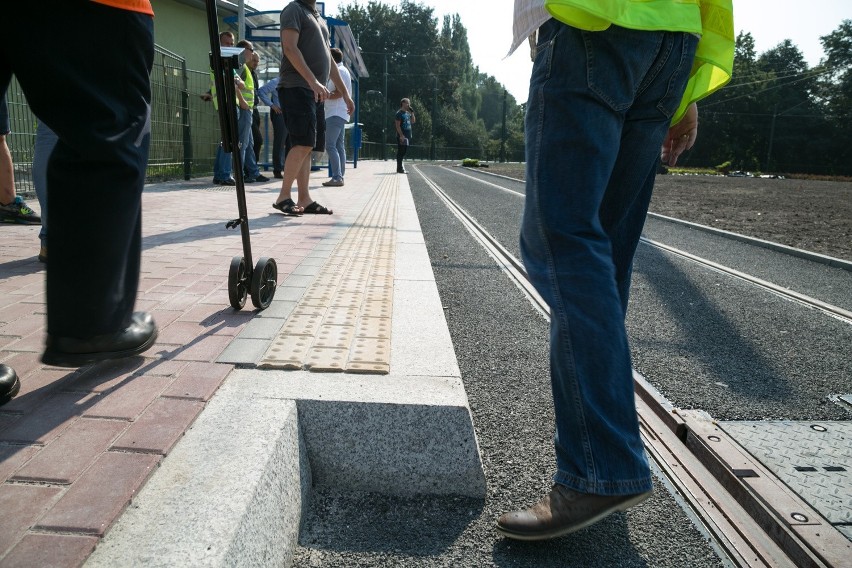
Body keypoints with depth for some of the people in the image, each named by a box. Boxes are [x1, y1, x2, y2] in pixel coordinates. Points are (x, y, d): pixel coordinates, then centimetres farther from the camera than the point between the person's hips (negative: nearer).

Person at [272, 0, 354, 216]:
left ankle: (304, 200, 4)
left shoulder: (320, 20, 26)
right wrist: (313, 81, -23)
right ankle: (283, 197, -12)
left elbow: (329, 61, 27)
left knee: (307, 146, 4)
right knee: (303, 144, -18)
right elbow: (290, 48, -13)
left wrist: (345, 93, 22)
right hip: (297, 88, -8)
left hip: (315, 92, 8)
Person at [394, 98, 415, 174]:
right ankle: (399, 169, -5)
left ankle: (400, 168, 19)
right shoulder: (399, 113, -9)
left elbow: (413, 121, 18)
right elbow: (397, 125, -14)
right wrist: (401, 135, -21)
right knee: (400, 152, -7)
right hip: (402, 136, -9)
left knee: (404, 152, 11)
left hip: (408, 135, 9)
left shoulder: (408, 113, 17)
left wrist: (412, 112, 8)